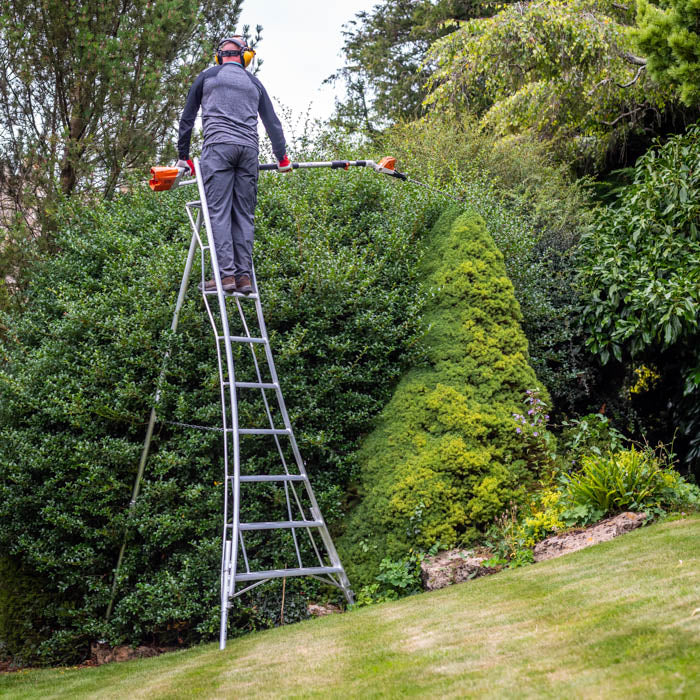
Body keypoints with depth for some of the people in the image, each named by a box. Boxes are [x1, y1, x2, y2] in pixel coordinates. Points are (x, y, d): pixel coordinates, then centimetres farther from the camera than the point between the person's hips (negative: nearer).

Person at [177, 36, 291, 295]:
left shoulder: (206, 76, 14)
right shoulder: (254, 83, 21)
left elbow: (187, 118, 16)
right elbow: (272, 122, 22)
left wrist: (183, 155, 23)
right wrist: (282, 157, 32)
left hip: (218, 147, -3)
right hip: (248, 149, 3)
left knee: (219, 212, -8)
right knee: (244, 214, 3)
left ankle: (226, 274, -17)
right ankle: (244, 275, -3)